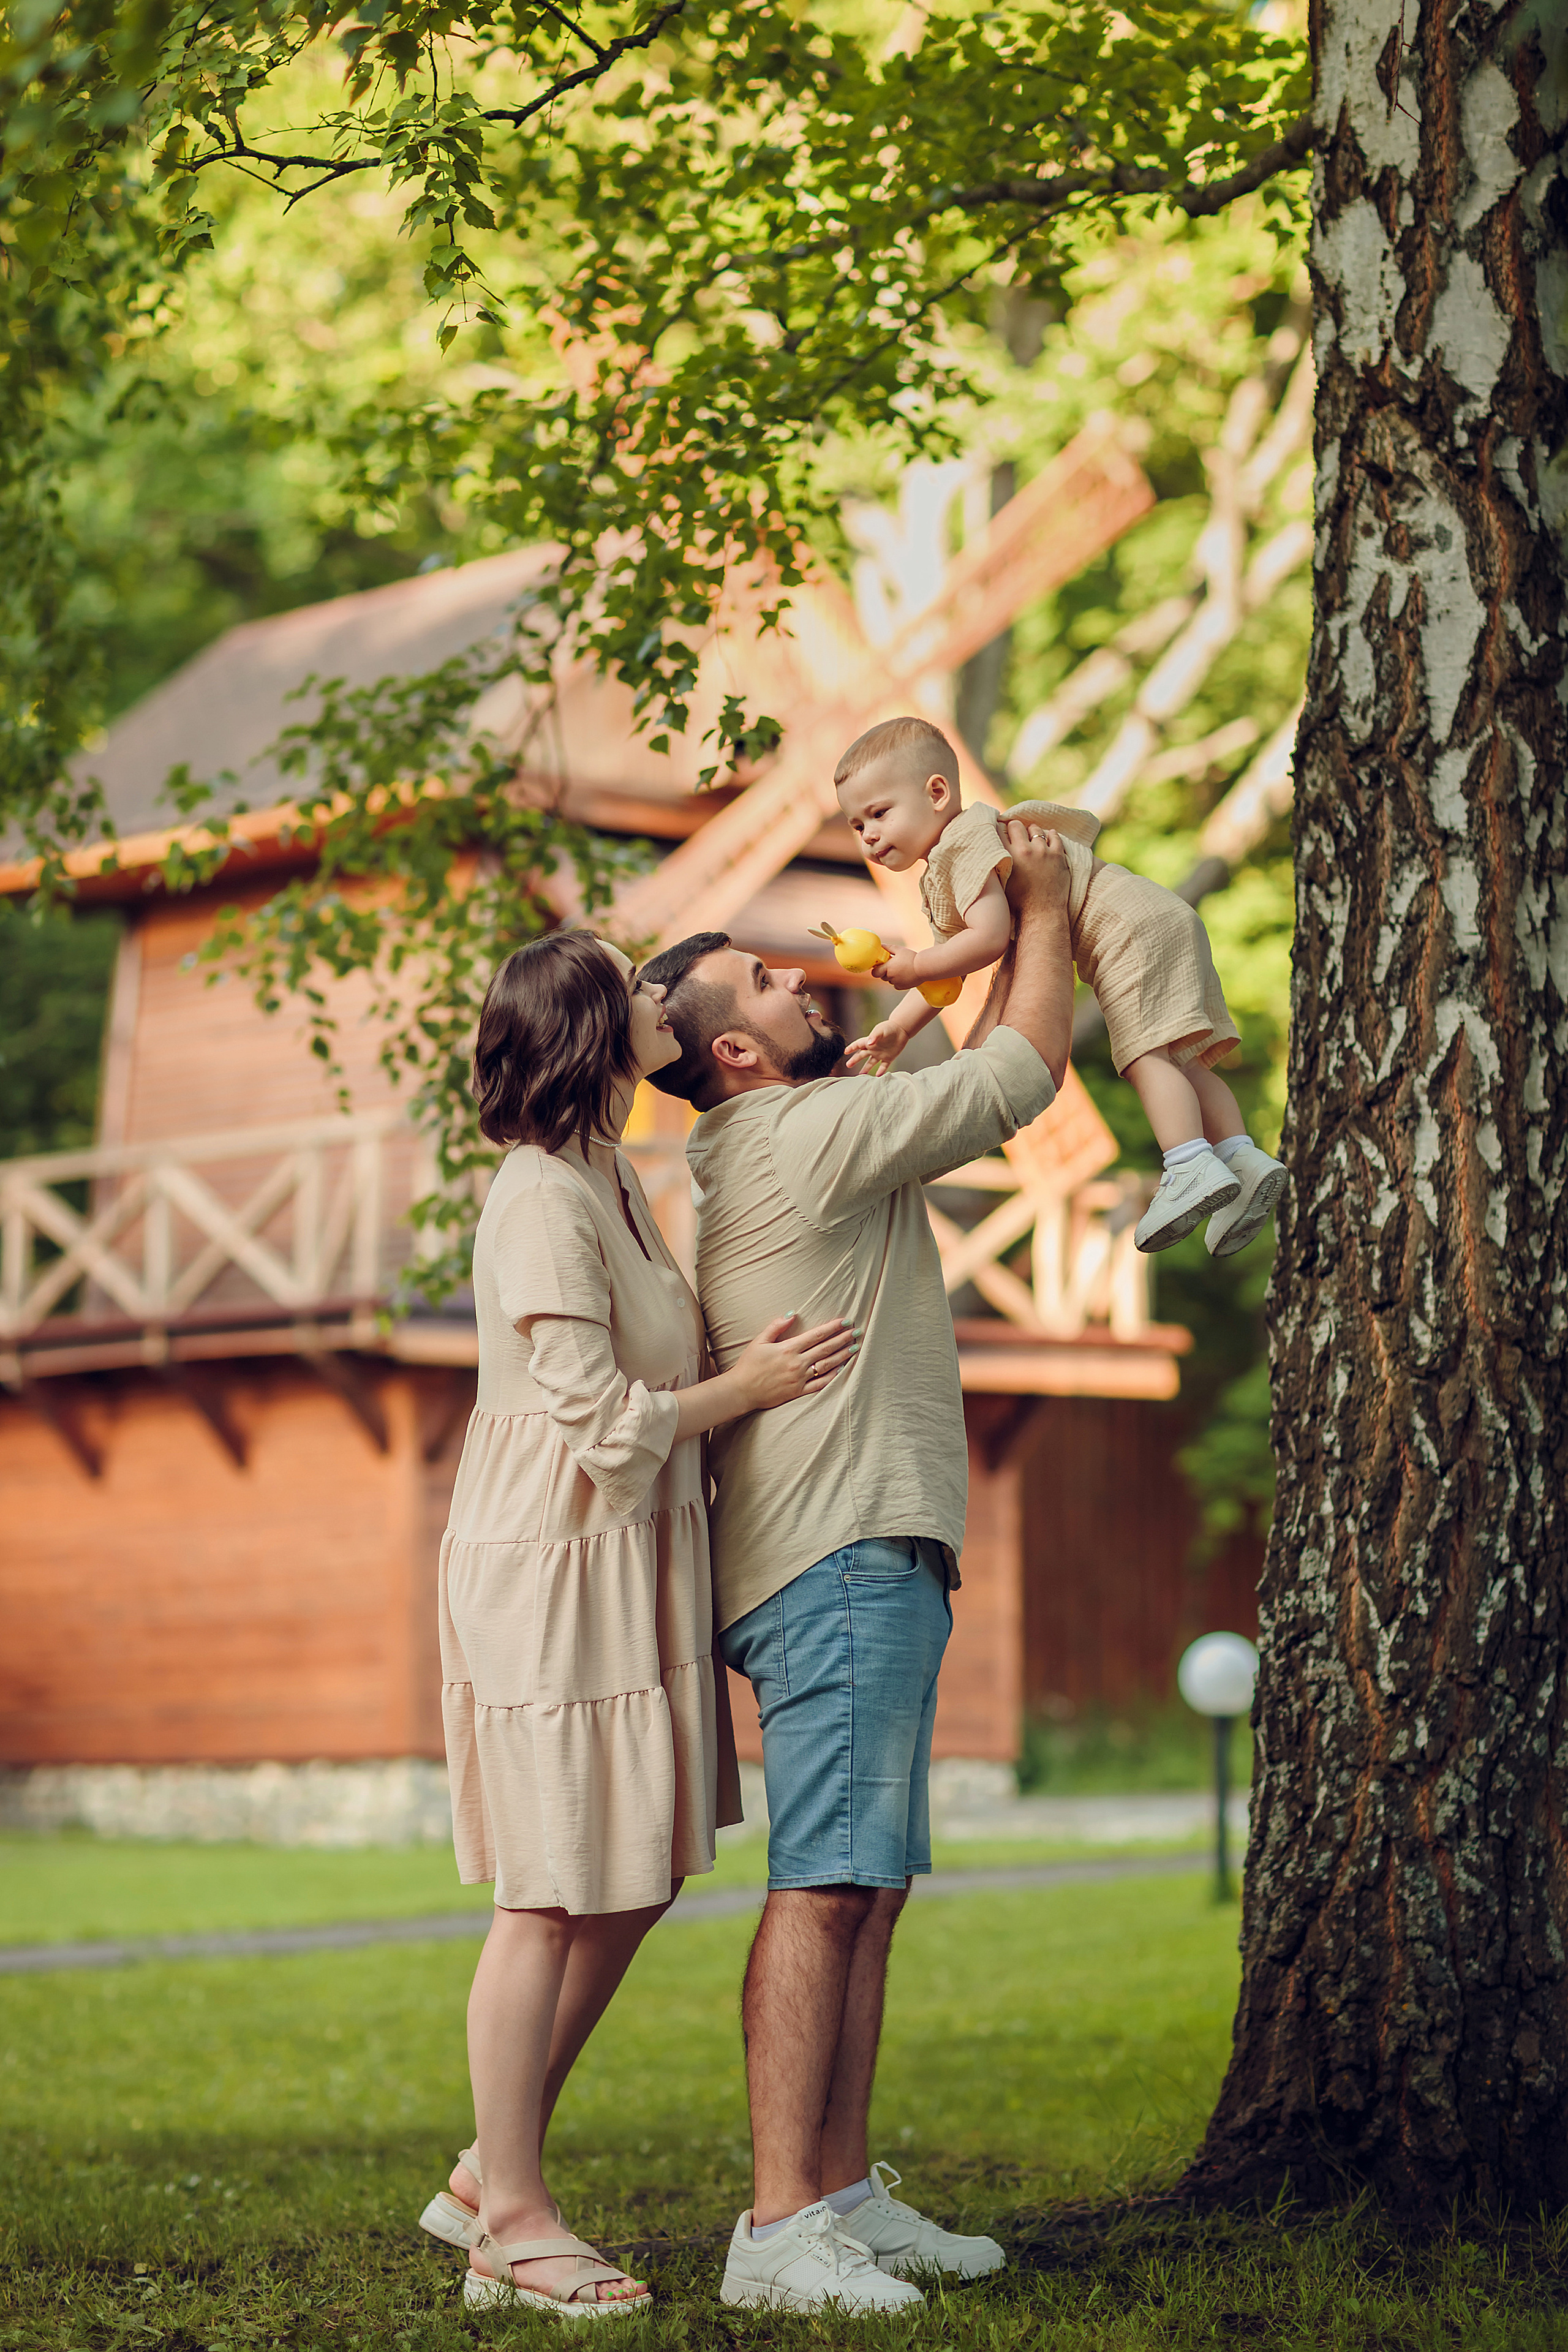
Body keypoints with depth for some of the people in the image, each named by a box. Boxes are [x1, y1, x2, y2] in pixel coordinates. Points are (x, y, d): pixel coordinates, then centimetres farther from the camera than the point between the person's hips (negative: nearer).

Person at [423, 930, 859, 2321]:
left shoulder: (611, 1181, 13)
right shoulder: (542, 1202, -17)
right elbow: (602, 1420, -19)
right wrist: (749, 1386, -8)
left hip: (633, 1566, 10)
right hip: (555, 1572, -10)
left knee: (634, 1884, 13)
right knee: (554, 1896, -3)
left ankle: (492, 2175, 23)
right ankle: (512, 2226, 8)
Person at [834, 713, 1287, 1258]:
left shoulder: (965, 842, -12)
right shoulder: (938, 882, 23)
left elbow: (990, 938, -22)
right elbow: (944, 976, 25)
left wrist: (914, 966, -12)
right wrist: (897, 1029, 12)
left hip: (1131, 925, -11)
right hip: (1157, 925, 11)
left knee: (1145, 1055, -20)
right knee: (1174, 1062, 9)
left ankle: (1192, 1168, -32)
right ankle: (1241, 1156, 1)